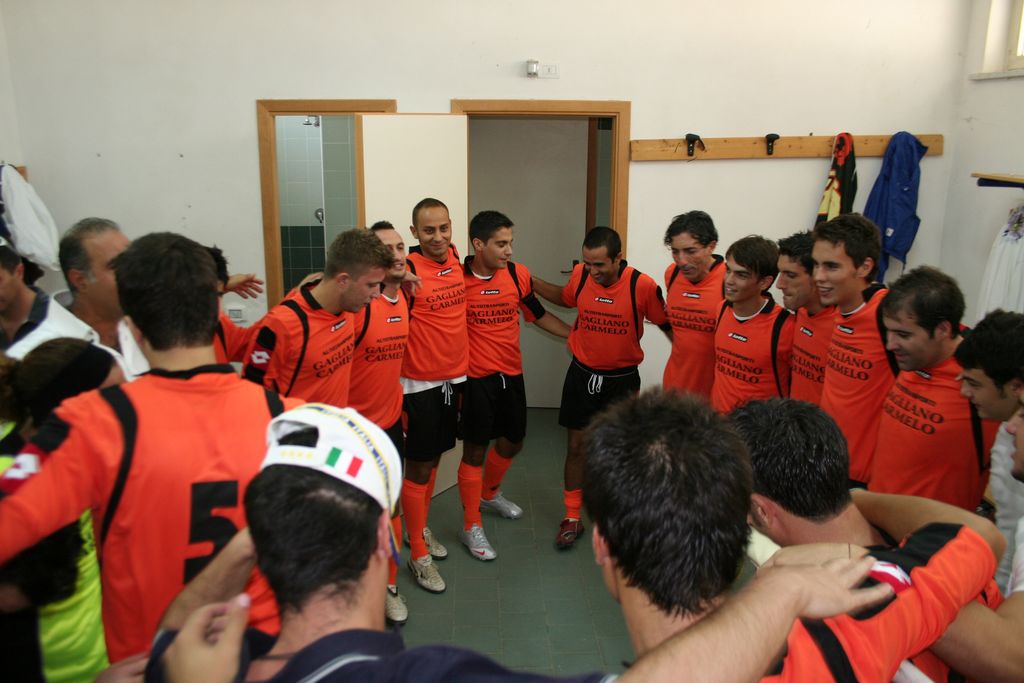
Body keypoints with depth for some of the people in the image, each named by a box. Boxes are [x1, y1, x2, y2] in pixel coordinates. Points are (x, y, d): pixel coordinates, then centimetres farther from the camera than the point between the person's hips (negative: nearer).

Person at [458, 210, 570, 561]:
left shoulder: (518, 274, -1)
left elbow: (539, 315, 13)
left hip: (512, 374, 6)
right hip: (476, 378, -5)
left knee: (512, 442, 20)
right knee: (475, 450, 4)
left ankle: (489, 493, 48)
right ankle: (471, 527, 20)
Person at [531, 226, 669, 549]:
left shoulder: (643, 286, -20)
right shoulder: (580, 275, -10)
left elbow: (666, 325, -4)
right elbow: (566, 298, 14)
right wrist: (533, 282, 4)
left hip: (622, 379, -2)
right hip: (582, 373, 2)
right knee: (576, 445, 6)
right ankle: (572, 518, 21)